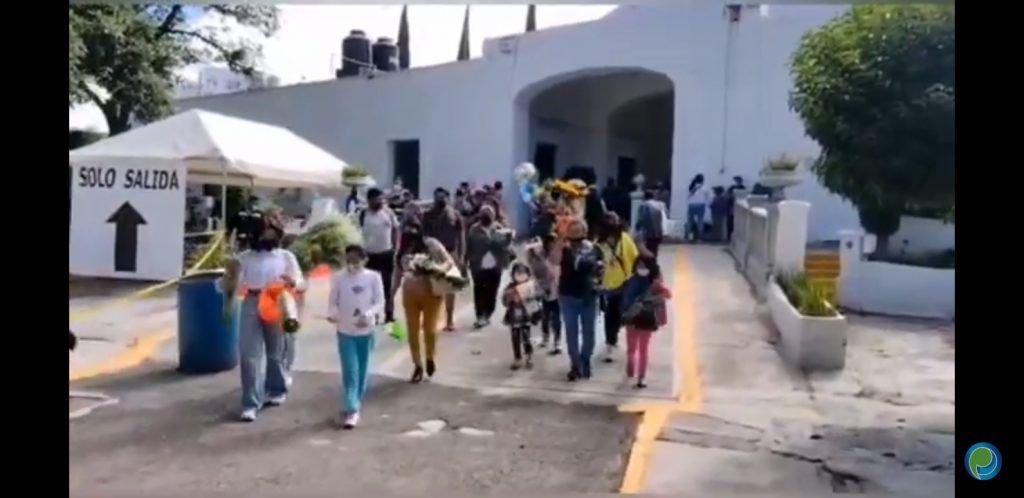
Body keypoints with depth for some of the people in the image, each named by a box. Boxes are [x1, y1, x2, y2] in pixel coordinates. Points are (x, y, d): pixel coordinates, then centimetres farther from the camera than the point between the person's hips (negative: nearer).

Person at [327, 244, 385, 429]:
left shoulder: (373, 277, -4)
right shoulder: (339, 278, -3)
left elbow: (380, 302, -4)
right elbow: (333, 301, -1)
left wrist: (368, 314, -22)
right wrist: (332, 314, -22)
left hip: (366, 330, 1)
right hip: (345, 331, -1)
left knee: (362, 370, 11)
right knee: (350, 370, -7)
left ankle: (354, 406, 27)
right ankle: (351, 410, -5)